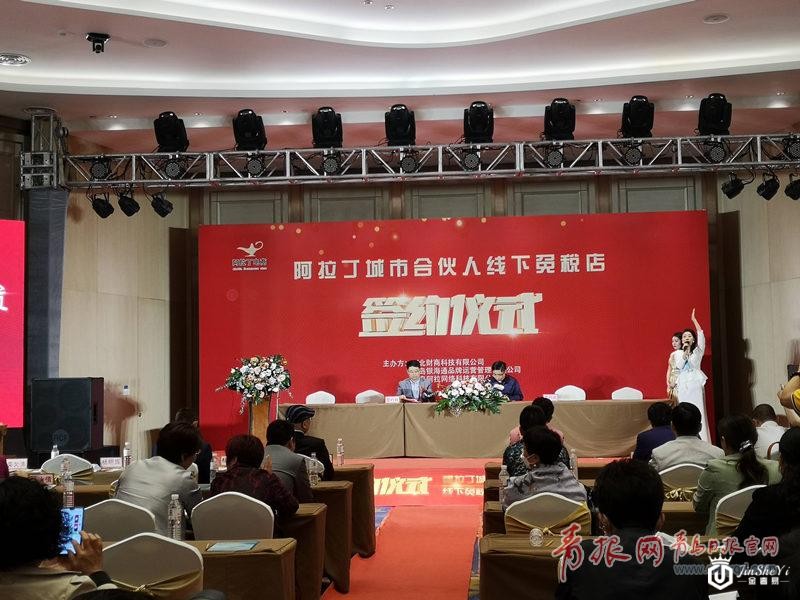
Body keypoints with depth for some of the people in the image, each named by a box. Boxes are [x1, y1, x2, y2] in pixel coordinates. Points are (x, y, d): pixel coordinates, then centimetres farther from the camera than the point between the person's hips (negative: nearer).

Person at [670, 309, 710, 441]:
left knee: (698, 411, -6)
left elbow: (701, 335, -6)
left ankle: (701, 440, -5)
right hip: (683, 385, 2)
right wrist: (685, 352, -11)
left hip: (696, 385, -2)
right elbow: (679, 366, -6)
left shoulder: (698, 351, 6)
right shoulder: (677, 353, 10)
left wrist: (694, 319, -7)